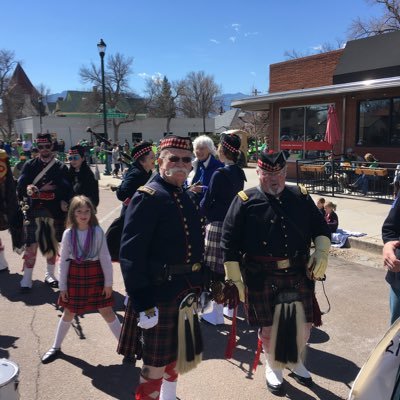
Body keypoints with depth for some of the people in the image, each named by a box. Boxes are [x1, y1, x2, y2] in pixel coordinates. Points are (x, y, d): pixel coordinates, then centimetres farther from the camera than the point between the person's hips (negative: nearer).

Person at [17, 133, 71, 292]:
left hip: (54, 212, 1)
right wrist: (41, 189, -13)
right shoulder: (30, 165, 5)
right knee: (31, 246, -1)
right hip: (34, 211, 0)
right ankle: (27, 279, 9)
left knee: (53, 244, 12)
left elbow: (66, 189, -9)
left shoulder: (61, 167, 2)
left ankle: (49, 275, 28)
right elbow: (21, 186, -2)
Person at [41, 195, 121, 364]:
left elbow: (105, 258, -6)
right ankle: (56, 347, 35)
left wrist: (108, 283, -5)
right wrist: (62, 286, 1)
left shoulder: (97, 232, -11)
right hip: (74, 276, 2)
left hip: (95, 275, -2)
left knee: (107, 311, 5)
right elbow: (63, 261, 0)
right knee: (68, 312, 16)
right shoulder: (68, 233, -6)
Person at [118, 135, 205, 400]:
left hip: (186, 294, 9)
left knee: (179, 353, 24)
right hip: (159, 296, -8)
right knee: (155, 364, 5)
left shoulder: (189, 197, 9)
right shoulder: (147, 197, -17)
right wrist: (143, 304, -23)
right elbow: (131, 256, -22)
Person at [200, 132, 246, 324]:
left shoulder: (219, 174, -17)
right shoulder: (239, 173, 6)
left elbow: (206, 203, -13)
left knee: (216, 269, 2)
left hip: (218, 226, -8)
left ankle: (217, 313, 12)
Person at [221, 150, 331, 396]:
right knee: (268, 326, 10)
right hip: (262, 278, -3)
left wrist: (322, 252, -4)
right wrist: (234, 279, -6)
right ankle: (273, 367, 38)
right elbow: (230, 243, -5)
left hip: (300, 275, 3)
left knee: (304, 323, 12)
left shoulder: (301, 196, 5)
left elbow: (321, 227, 14)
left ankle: (296, 362, 42)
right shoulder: (245, 201, -6)